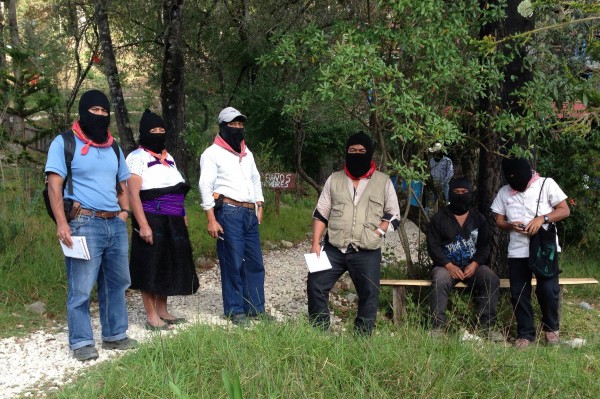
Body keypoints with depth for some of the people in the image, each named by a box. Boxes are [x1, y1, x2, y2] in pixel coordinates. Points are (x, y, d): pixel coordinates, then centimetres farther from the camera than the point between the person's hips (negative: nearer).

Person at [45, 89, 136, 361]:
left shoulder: (113, 147, 17)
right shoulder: (65, 143, -1)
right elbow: (54, 185, -9)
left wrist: (124, 211, 8)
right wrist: (61, 223, -18)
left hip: (116, 225, 6)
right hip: (84, 224, -6)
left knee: (116, 283, 12)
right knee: (81, 288, -4)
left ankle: (114, 335, 23)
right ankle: (82, 342, 5)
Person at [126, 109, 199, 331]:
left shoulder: (168, 158, 18)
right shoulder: (137, 157, -7)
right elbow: (133, 193, -15)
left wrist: (183, 216, 15)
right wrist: (143, 225, -22)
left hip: (173, 223, 8)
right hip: (152, 220, -8)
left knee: (169, 265, 12)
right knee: (150, 267, -2)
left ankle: (162, 311, 23)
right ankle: (151, 316, 6)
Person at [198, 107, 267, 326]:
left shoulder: (247, 153, 19)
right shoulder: (213, 153, -2)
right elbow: (206, 186, -7)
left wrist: (259, 206, 17)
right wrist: (211, 220, -14)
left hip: (250, 213, 7)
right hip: (229, 212, -7)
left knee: (255, 262, 7)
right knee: (232, 263, -3)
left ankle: (256, 308, 16)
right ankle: (235, 311, 7)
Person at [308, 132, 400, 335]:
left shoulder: (383, 182, 5)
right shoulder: (334, 179, 10)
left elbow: (394, 215, 6)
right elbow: (321, 213, 9)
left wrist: (376, 233, -9)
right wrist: (315, 243, -1)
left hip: (367, 252, -1)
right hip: (334, 249, 2)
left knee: (369, 295, 1)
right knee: (315, 286, -4)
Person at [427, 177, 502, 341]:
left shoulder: (479, 219, 13)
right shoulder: (439, 218, 5)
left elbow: (485, 245, 7)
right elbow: (433, 246, -2)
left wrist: (475, 264, -11)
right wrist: (449, 266, -15)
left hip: (473, 265, 2)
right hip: (446, 265, -2)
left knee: (492, 279, -26)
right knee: (440, 281, -34)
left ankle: (487, 325, -19)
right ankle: (438, 326, -30)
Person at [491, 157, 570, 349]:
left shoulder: (546, 184, 0)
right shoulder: (504, 192, 10)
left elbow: (565, 210, -2)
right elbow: (499, 221, 11)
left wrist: (543, 218, -18)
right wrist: (510, 226, -12)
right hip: (517, 251, 3)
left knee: (548, 290, -7)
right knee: (518, 293, 2)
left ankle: (551, 327, 18)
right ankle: (525, 333, 16)